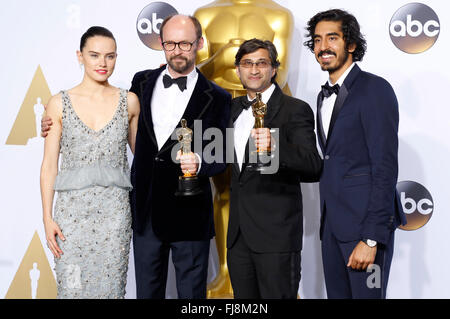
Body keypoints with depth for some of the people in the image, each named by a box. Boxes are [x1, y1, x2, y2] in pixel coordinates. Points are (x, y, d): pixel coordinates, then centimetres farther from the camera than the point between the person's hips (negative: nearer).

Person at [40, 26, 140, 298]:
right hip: (72, 208, -1)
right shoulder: (59, 104, 2)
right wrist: (48, 217, -3)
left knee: (112, 287, 4)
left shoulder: (129, 101, 5)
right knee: (73, 288, 0)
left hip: (115, 208, 1)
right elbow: (49, 165, 3)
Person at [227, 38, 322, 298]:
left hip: (276, 234, -6)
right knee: (244, 298, 11)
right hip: (239, 235, 7)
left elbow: (314, 169, -17)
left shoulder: (295, 110, -6)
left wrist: (275, 147, -32)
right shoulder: (235, 108, 16)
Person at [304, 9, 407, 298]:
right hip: (332, 221, 8)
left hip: (365, 221, -8)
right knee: (337, 294, 12)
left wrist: (371, 239, -19)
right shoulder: (324, 96, 16)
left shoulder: (375, 89, -10)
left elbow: (385, 167, -15)